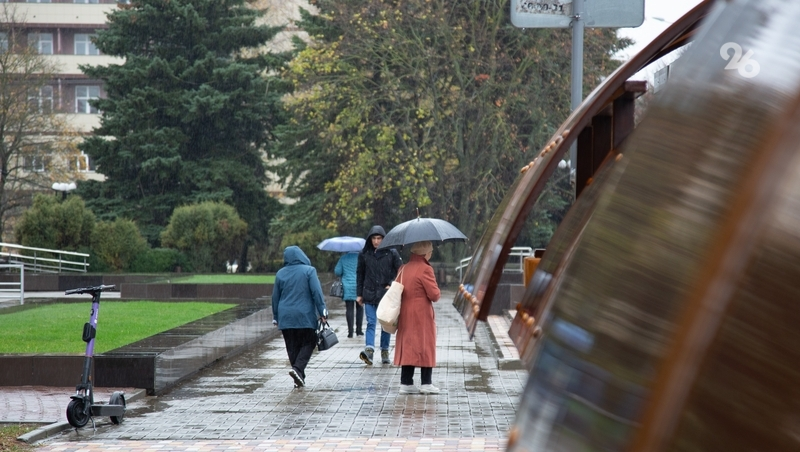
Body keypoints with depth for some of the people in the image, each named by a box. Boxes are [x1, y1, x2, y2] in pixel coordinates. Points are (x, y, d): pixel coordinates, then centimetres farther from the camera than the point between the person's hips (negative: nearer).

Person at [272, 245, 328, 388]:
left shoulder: (280, 274, 6)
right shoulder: (309, 271, -4)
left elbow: (275, 297, 11)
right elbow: (317, 292, -11)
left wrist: (275, 317, 19)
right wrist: (322, 311, -7)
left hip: (286, 317, 3)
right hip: (305, 316, -3)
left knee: (292, 347, 9)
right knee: (308, 343, 6)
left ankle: (299, 378, 7)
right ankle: (298, 368, -16)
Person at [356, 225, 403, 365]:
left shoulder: (392, 253, 0)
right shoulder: (364, 254, 5)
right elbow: (359, 274, 12)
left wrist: (392, 285, -9)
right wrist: (359, 294, 10)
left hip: (387, 294, 0)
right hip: (370, 294, 0)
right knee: (371, 323, -9)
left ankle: (385, 352, 14)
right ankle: (369, 350, -21)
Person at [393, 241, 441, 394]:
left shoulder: (403, 268, 9)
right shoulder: (425, 269, -13)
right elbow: (434, 295, -15)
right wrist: (437, 293, 5)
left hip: (405, 315, 7)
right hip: (422, 315, -7)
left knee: (407, 346, 9)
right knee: (425, 347, 1)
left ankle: (406, 383, 7)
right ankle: (426, 383, 1)